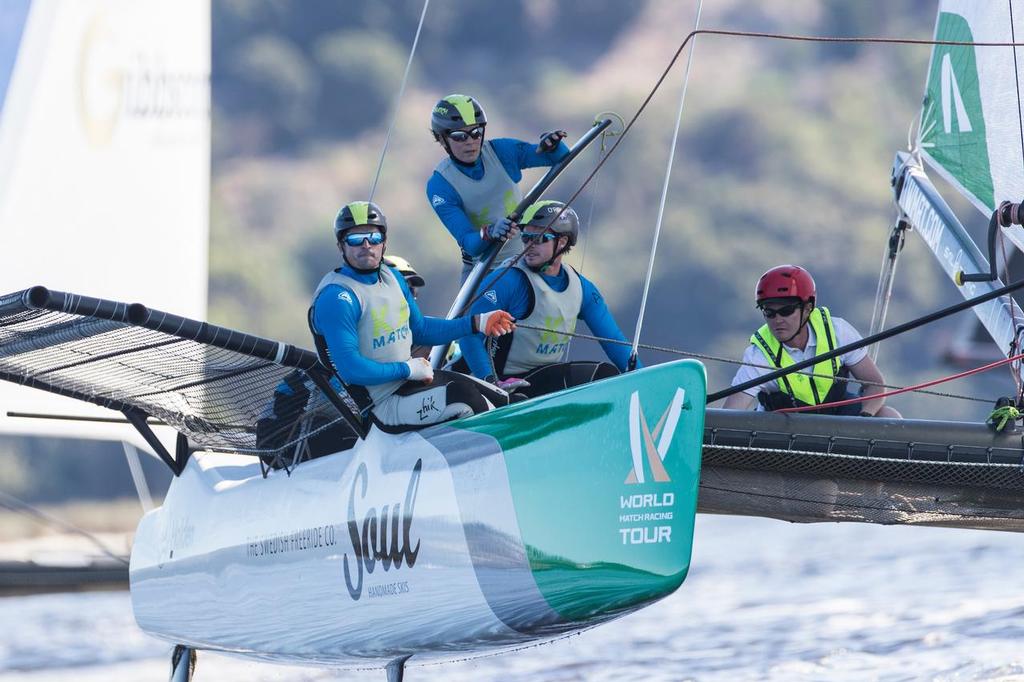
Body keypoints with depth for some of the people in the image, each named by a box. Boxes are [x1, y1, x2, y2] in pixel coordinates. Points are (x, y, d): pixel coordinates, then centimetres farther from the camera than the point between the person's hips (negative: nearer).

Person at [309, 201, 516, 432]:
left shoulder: (391, 277, 9)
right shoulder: (336, 297, -20)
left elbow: (420, 329, 21)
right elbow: (350, 368, -25)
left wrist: (477, 323, 12)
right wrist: (408, 369, -18)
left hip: (409, 378, 10)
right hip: (382, 404, -10)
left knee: (501, 402, 6)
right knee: (464, 395, -23)